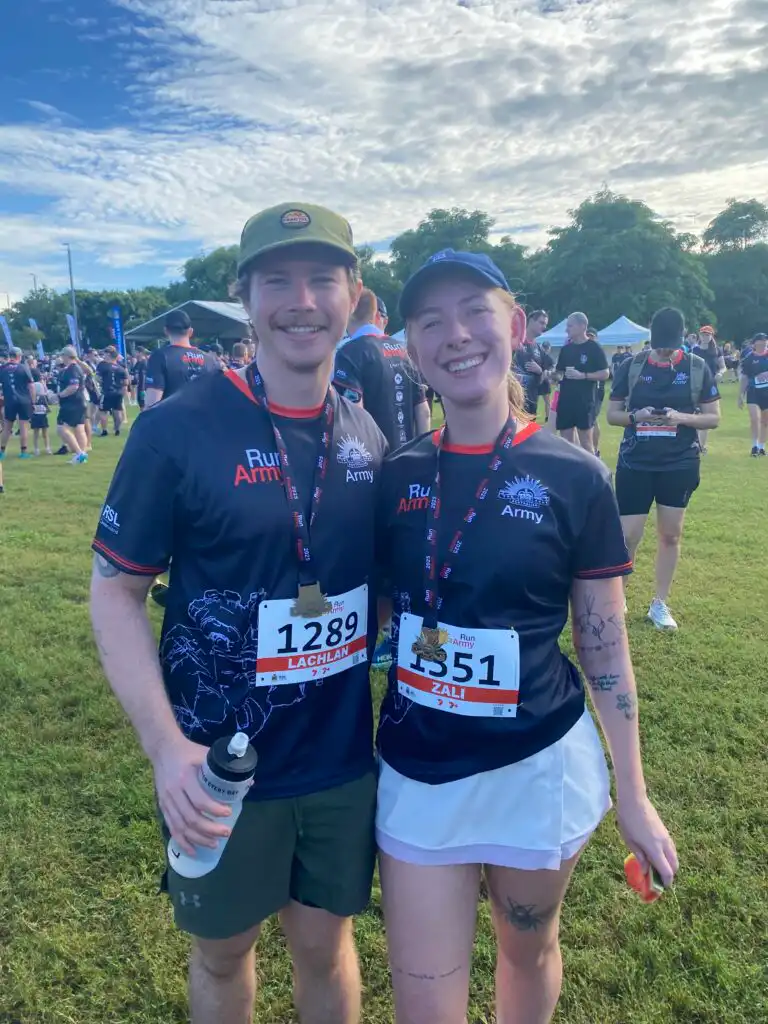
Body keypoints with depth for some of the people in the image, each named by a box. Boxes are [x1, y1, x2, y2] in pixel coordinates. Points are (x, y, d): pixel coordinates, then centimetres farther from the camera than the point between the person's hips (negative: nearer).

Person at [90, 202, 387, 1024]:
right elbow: (115, 591, -11)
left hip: (344, 759, 3)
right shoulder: (177, 429, -15)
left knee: (325, 943, 22)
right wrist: (165, 745, -20)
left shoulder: (372, 433, -1)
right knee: (221, 951, 21)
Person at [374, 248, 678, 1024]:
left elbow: (605, 645, -4)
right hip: (416, 771, 2)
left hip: (536, 769, -1)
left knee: (528, 953, 25)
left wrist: (632, 794, 0)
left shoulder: (573, 479, -11)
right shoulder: (396, 479, -4)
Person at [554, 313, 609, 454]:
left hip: (585, 400, -5)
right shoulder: (566, 349, 12)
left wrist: (582, 375, -17)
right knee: (566, 440, 7)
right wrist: (557, 376, -3)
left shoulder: (594, 348, -4)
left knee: (586, 441, -2)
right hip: (566, 400, 6)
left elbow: (605, 374, -7)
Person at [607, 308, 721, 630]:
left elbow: (714, 418, 1)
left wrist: (681, 417, -18)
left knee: (671, 534, 9)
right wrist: (636, 416, -18)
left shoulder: (698, 367, -1)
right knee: (628, 536, -2)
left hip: (680, 464, 1)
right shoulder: (632, 366, -2)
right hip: (635, 464, -1)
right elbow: (612, 414, 3)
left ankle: (660, 604, 23)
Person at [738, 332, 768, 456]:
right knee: (755, 418, -18)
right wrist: (741, 396, 1)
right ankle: (755, 446, -4)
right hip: (753, 392, -1)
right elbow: (744, 378, 3)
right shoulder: (749, 358, -2)